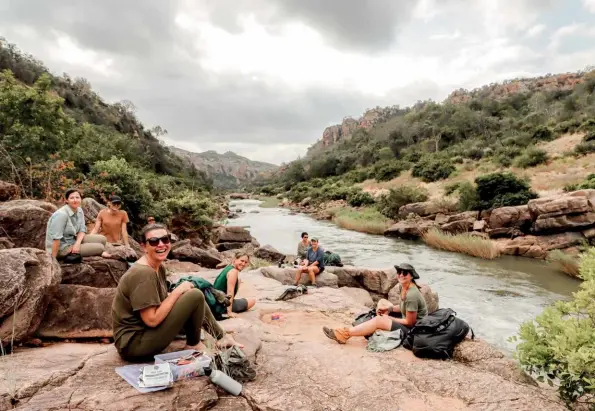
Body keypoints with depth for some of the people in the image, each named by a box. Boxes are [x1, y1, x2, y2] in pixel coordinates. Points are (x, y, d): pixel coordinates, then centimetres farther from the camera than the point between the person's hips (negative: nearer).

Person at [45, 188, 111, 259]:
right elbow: (56, 238, -26)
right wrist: (53, 259, -26)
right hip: (62, 248, -8)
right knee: (100, 247, -15)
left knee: (102, 239, -4)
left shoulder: (79, 211, -1)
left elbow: (82, 230, 3)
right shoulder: (61, 214, -25)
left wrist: (77, 243, -17)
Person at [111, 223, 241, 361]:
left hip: (145, 330, 9)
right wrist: (177, 291, -18)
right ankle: (193, 345, 5)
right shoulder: (143, 273, -24)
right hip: (134, 343, -9)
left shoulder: (159, 267, 6)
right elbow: (152, 320, -25)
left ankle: (221, 337, 21)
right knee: (195, 296, -17)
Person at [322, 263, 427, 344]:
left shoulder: (411, 295, -26)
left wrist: (389, 318, -11)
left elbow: (410, 322, -22)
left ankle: (345, 334, -13)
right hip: (408, 321, 10)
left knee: (379, 320, -20)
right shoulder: (404, 287, 2)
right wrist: (388, 308, -1)